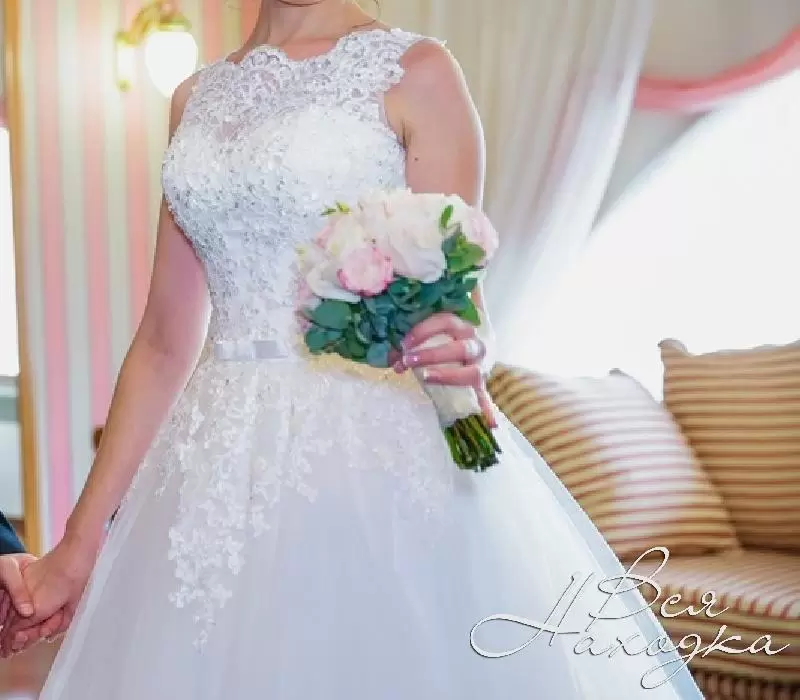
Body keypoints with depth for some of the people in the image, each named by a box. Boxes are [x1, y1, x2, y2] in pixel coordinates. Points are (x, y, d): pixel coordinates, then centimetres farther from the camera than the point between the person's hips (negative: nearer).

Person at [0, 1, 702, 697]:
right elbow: (167, 340, 10)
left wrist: (464, 352, -29)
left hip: (380, 459, -4)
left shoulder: (415, 72, -1)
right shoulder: (197, 99, 12)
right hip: (221, 472, 5)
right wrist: (79, 544, 8)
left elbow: (454, 298, -5)